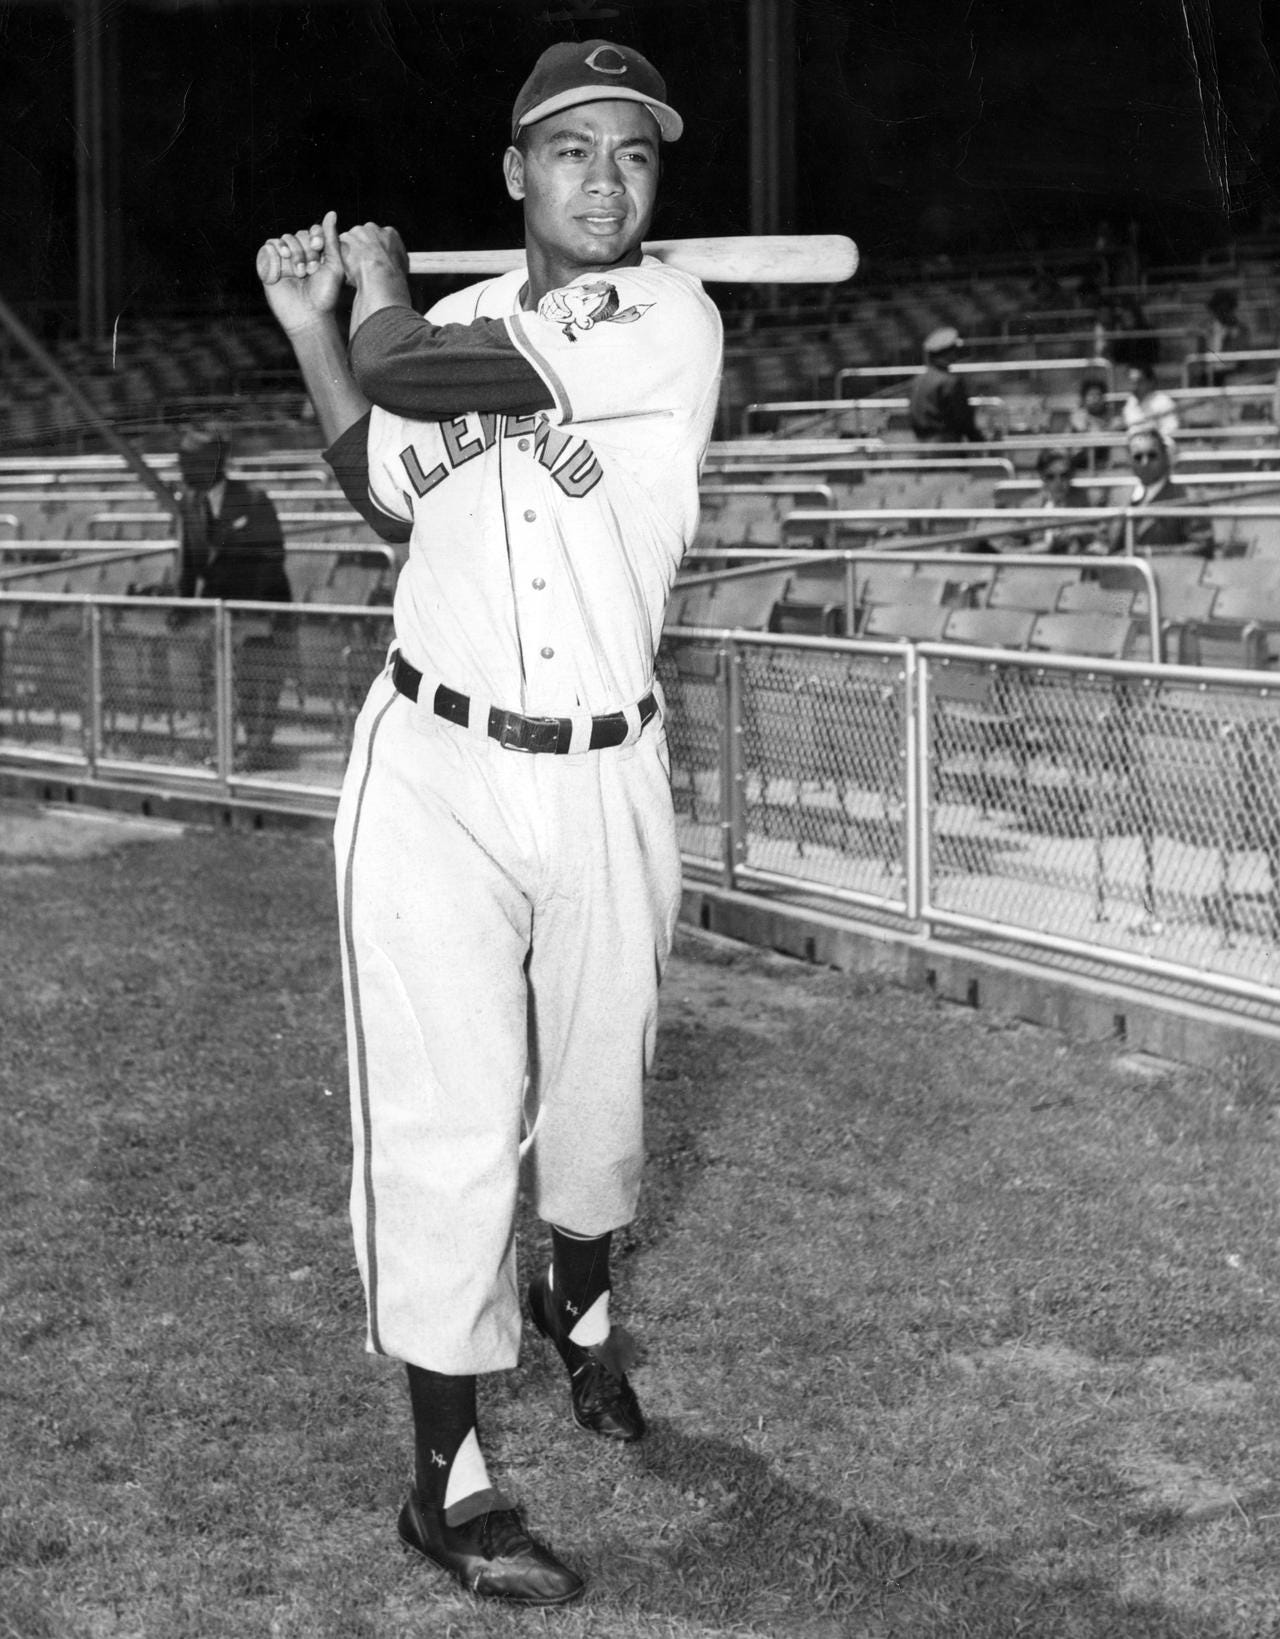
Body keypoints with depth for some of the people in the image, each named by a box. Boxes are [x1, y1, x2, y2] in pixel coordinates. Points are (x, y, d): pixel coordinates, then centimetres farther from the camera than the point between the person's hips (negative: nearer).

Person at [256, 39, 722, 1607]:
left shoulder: (670, 321, -10)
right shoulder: (462, 320, 7)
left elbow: (414, 369, -17)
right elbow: (384, 487, 17)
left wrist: (380, 289, 3)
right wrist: (311, 325, 10)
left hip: (604, 780, -1)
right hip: (436, 771, 1)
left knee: (596, 1085, 16)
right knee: (452, 1116, -4)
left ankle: (576, 1304, 48)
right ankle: (445, 1477, 4)